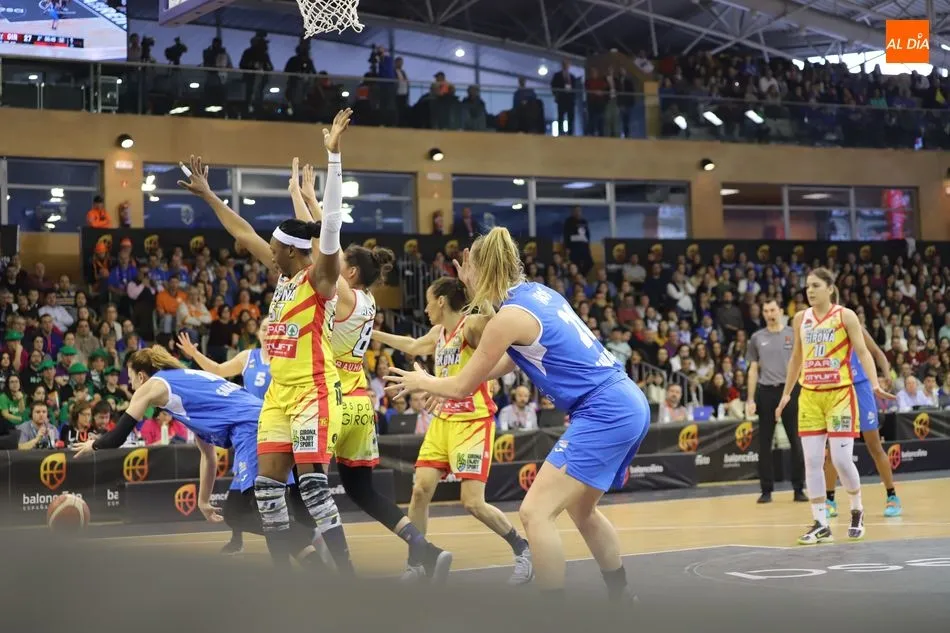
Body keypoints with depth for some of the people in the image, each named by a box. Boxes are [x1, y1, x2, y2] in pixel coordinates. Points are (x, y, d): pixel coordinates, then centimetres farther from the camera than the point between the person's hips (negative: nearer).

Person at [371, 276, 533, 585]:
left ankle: (523, 550, 10)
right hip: (443, 419, 8)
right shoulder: (438, 333, 12)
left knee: (473, 502, -11)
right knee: (420, 490, -1)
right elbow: (412, 346, 33)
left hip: (473, 421, -8)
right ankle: (414, 564, 11)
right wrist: (372, 333, 40)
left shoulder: (472, 324, -13)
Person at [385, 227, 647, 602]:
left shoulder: (509, 316, -12)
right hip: (628, 404, 10)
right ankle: (621, 599, 37)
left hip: (603, 414, -10)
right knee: (581, 509, 25)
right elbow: (508, 362, 27)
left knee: (536, 513, -10)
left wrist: (421, 382, 18)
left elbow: (461, 387, 0)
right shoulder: (538, 292, 12)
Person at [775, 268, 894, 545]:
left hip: (839, 394, -4)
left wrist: (875, 384, -23)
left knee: (841, 459, -7)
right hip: (809, 396, 4)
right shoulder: (800, 319, 9)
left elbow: (862, 352, -9)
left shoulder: (845, 316, -5)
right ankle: (821, 524, 7)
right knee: (812, 462, 0)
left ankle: (857, 512, 19)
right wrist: (786, 393, 21)